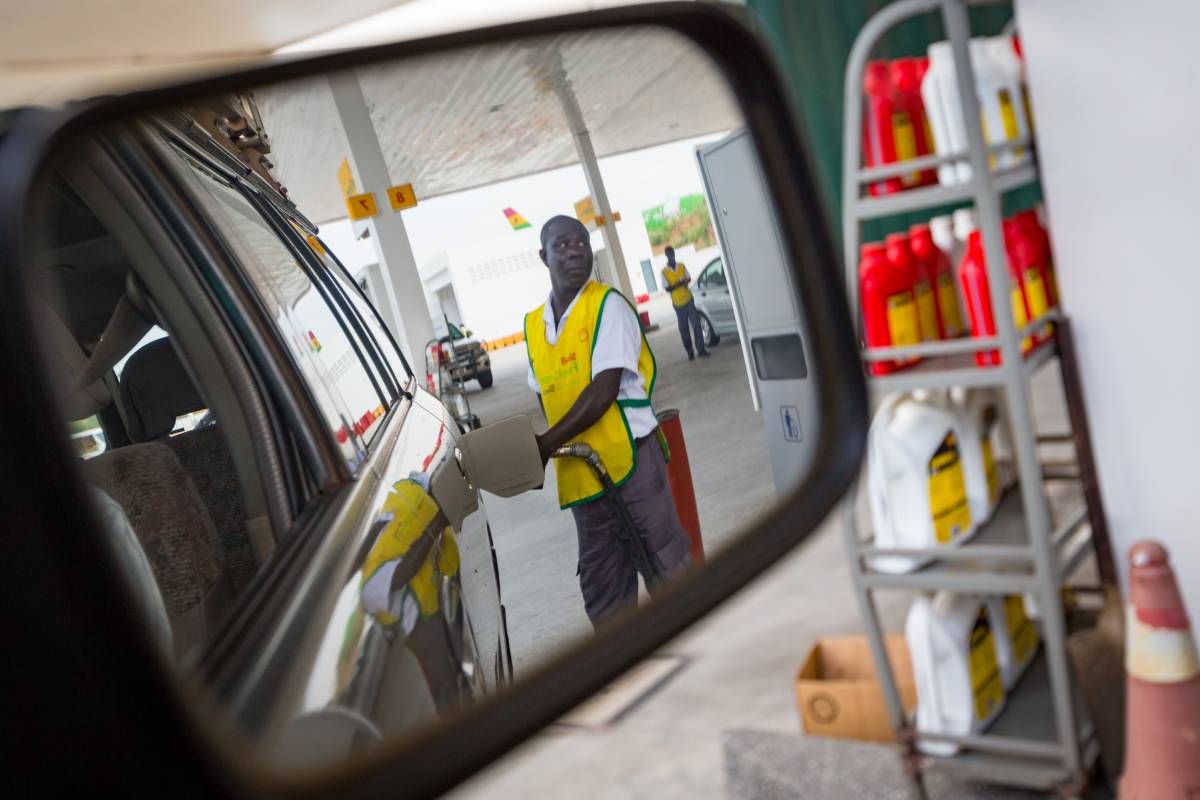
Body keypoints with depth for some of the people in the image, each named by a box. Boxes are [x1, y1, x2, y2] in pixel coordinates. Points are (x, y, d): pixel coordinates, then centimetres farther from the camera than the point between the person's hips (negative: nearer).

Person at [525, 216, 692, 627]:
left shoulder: (607, 305, -7)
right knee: (602, 591, 13)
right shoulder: (533, 324, 11)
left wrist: (546, 443, -17)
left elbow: (603, 392, -16)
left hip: (631, 459, -6)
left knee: (669, 569, 3)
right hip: (580, 474, 6)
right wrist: (554, 444, 2)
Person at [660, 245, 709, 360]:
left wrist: (685, 282, -11)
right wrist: (679, 284, -24)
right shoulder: (664, 272, -5)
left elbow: (689, 278, 12)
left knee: (696, 324, -4)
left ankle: (701, 349, 0)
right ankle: (689, 352, 15)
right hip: (678, 303, -2)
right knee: (683, 329, 5)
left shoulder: (681, 266, 5)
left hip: (688, 300, 2)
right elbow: (667, 288, -9)